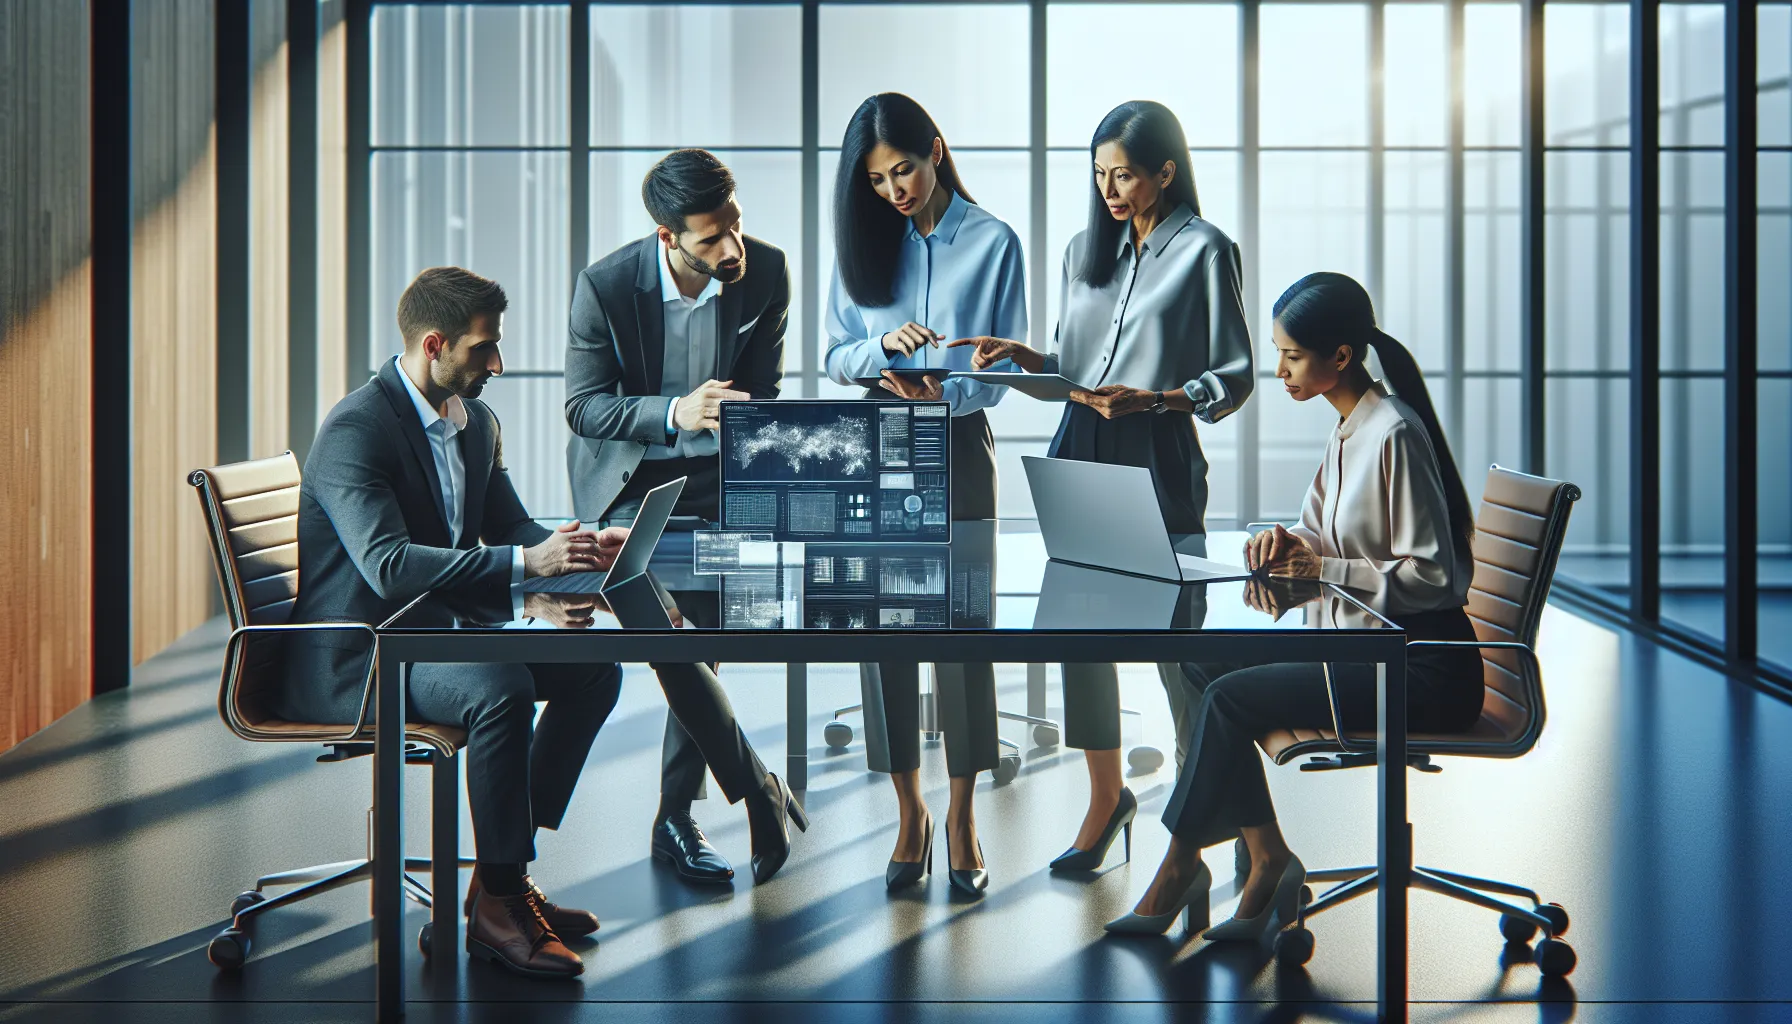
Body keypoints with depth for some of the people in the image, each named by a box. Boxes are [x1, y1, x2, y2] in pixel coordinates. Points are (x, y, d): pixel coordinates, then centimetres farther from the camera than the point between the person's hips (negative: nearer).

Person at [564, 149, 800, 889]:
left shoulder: (766, 273, -11)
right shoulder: (604, 286, -19)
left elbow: (761, 394, 1)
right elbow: (582, 406, -13)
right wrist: (673, 413, -29)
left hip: (715, 473, 3)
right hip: (629, 477, -3)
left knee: (704, 631, -5)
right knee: (675, 622, -21)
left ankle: (675, 821, 9)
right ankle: (758, 791, -8)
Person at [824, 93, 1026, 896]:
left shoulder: (993, 243, 0)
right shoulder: (862, 238, 8)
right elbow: (837, 356, 7)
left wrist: (943, 390, -23)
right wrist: (884, 345, -14)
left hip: (958, 447, -2)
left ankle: (961, 816, 11)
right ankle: (910, 814, 14)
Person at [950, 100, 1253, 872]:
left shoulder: (1203, 251, -4)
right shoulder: (1086, 250, 15)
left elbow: (1232, 380, -6)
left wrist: (1151, 399, -19)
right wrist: (1019, 355, 0)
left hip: (1161, 474, -6)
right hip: (1081, 464, 6)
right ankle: (1106, 798, 24)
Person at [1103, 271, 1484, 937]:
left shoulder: (1393, 433, -19)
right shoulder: (1347, 428, 10)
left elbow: (1430, 577, -20)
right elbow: (1321, 537, 20)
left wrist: (1320, 567, -20)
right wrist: (1289, 545, -2)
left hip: (1423, 669, -9)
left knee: (1229, 699, -16)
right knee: (1203, 667, -1)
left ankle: (1180, 868, 2)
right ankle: (1266, 859, -2)